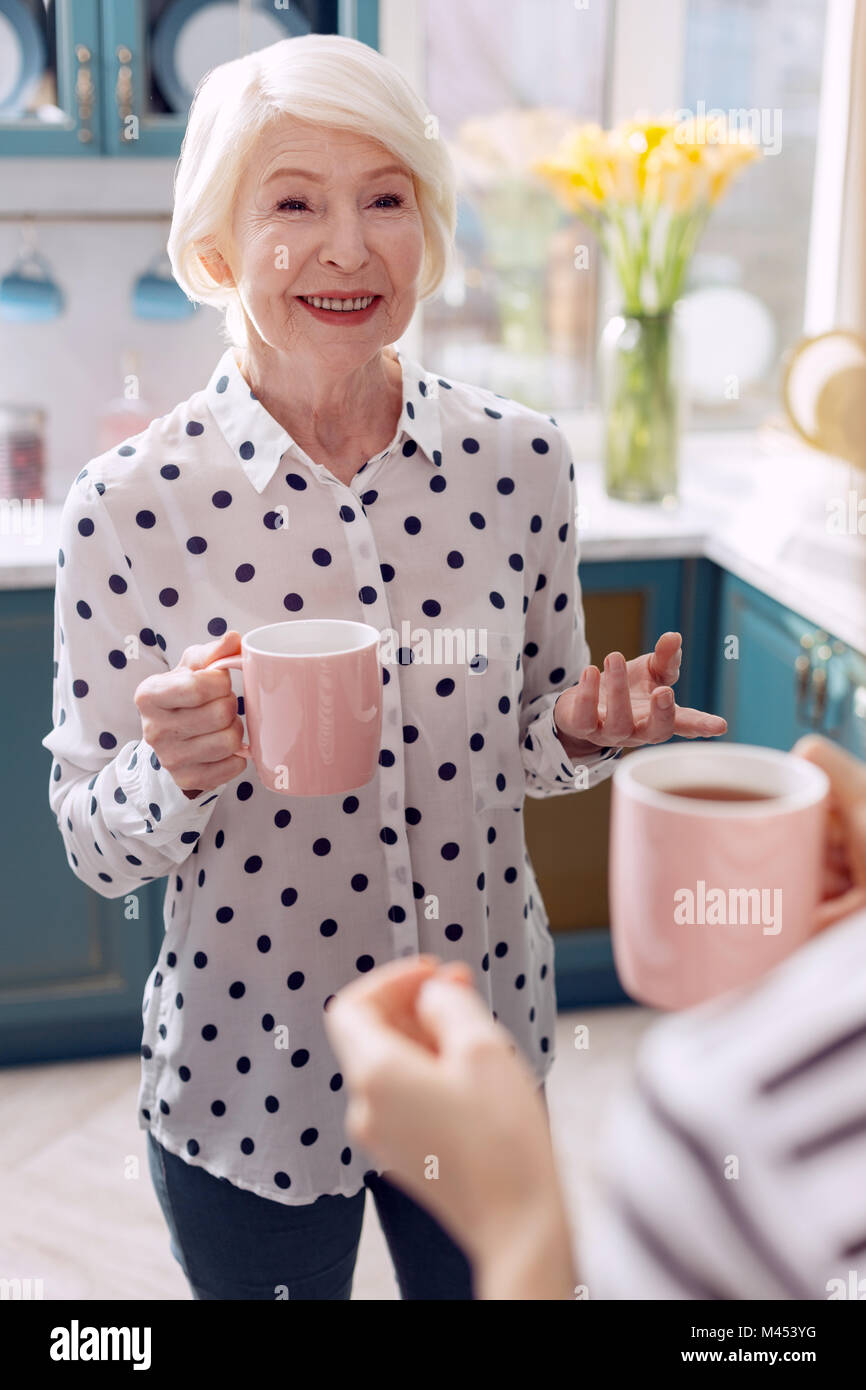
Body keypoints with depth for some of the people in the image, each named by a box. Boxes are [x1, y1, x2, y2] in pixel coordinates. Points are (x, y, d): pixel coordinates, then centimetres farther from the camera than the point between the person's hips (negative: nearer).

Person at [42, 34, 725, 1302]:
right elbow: (95, 846, -9)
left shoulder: (522, 465, -9)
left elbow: (525, 746, 5)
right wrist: (176, 770, -30)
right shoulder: (131, 503, -16)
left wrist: (583, 733, -17)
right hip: (248, 1077, -2)